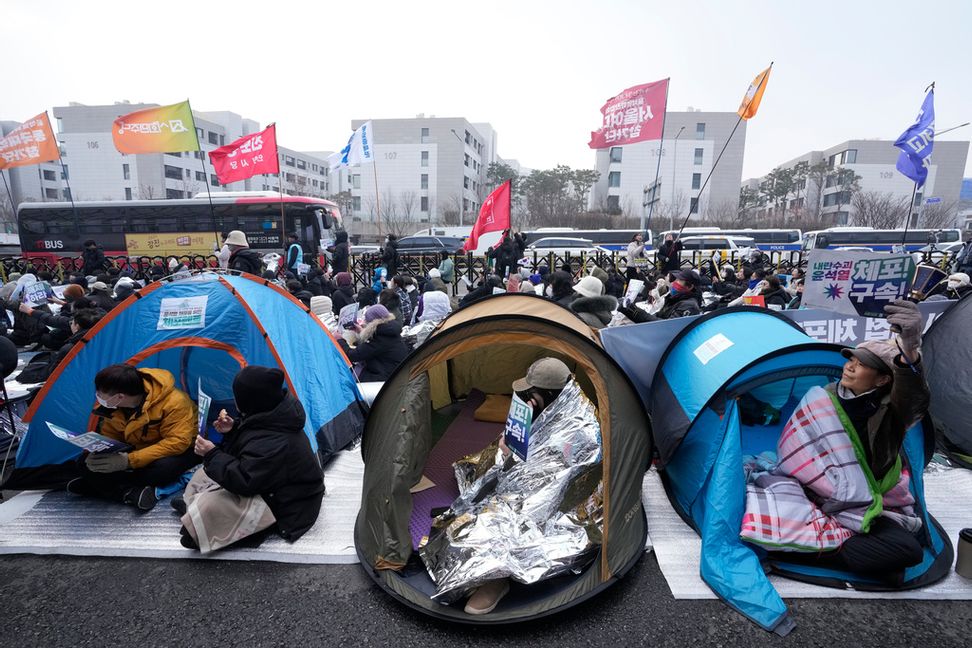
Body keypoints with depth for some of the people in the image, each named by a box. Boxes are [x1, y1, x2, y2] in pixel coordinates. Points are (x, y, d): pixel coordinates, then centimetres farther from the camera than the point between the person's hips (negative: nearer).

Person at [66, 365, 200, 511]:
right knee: (88, 463, -13)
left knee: (165, 467, -38)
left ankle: (96, 486, -18)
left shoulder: (173, 402, -30)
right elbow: (108, 437, 4)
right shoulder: (113, 406, -9)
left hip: (179, 451, -6)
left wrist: (129, 460, -34)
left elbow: (177, 442, -31)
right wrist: (96, 454, -19)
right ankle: (132, 493, -24)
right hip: (136, 449, 6)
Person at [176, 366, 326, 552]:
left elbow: (243, 482, -29)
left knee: (211, 504, -23)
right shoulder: (272, 415, -6)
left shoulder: (272, 443, -35)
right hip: (271, 484, 10)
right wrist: (232, 430, -3)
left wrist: (212, 454, -21)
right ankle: (194, 507, 17)